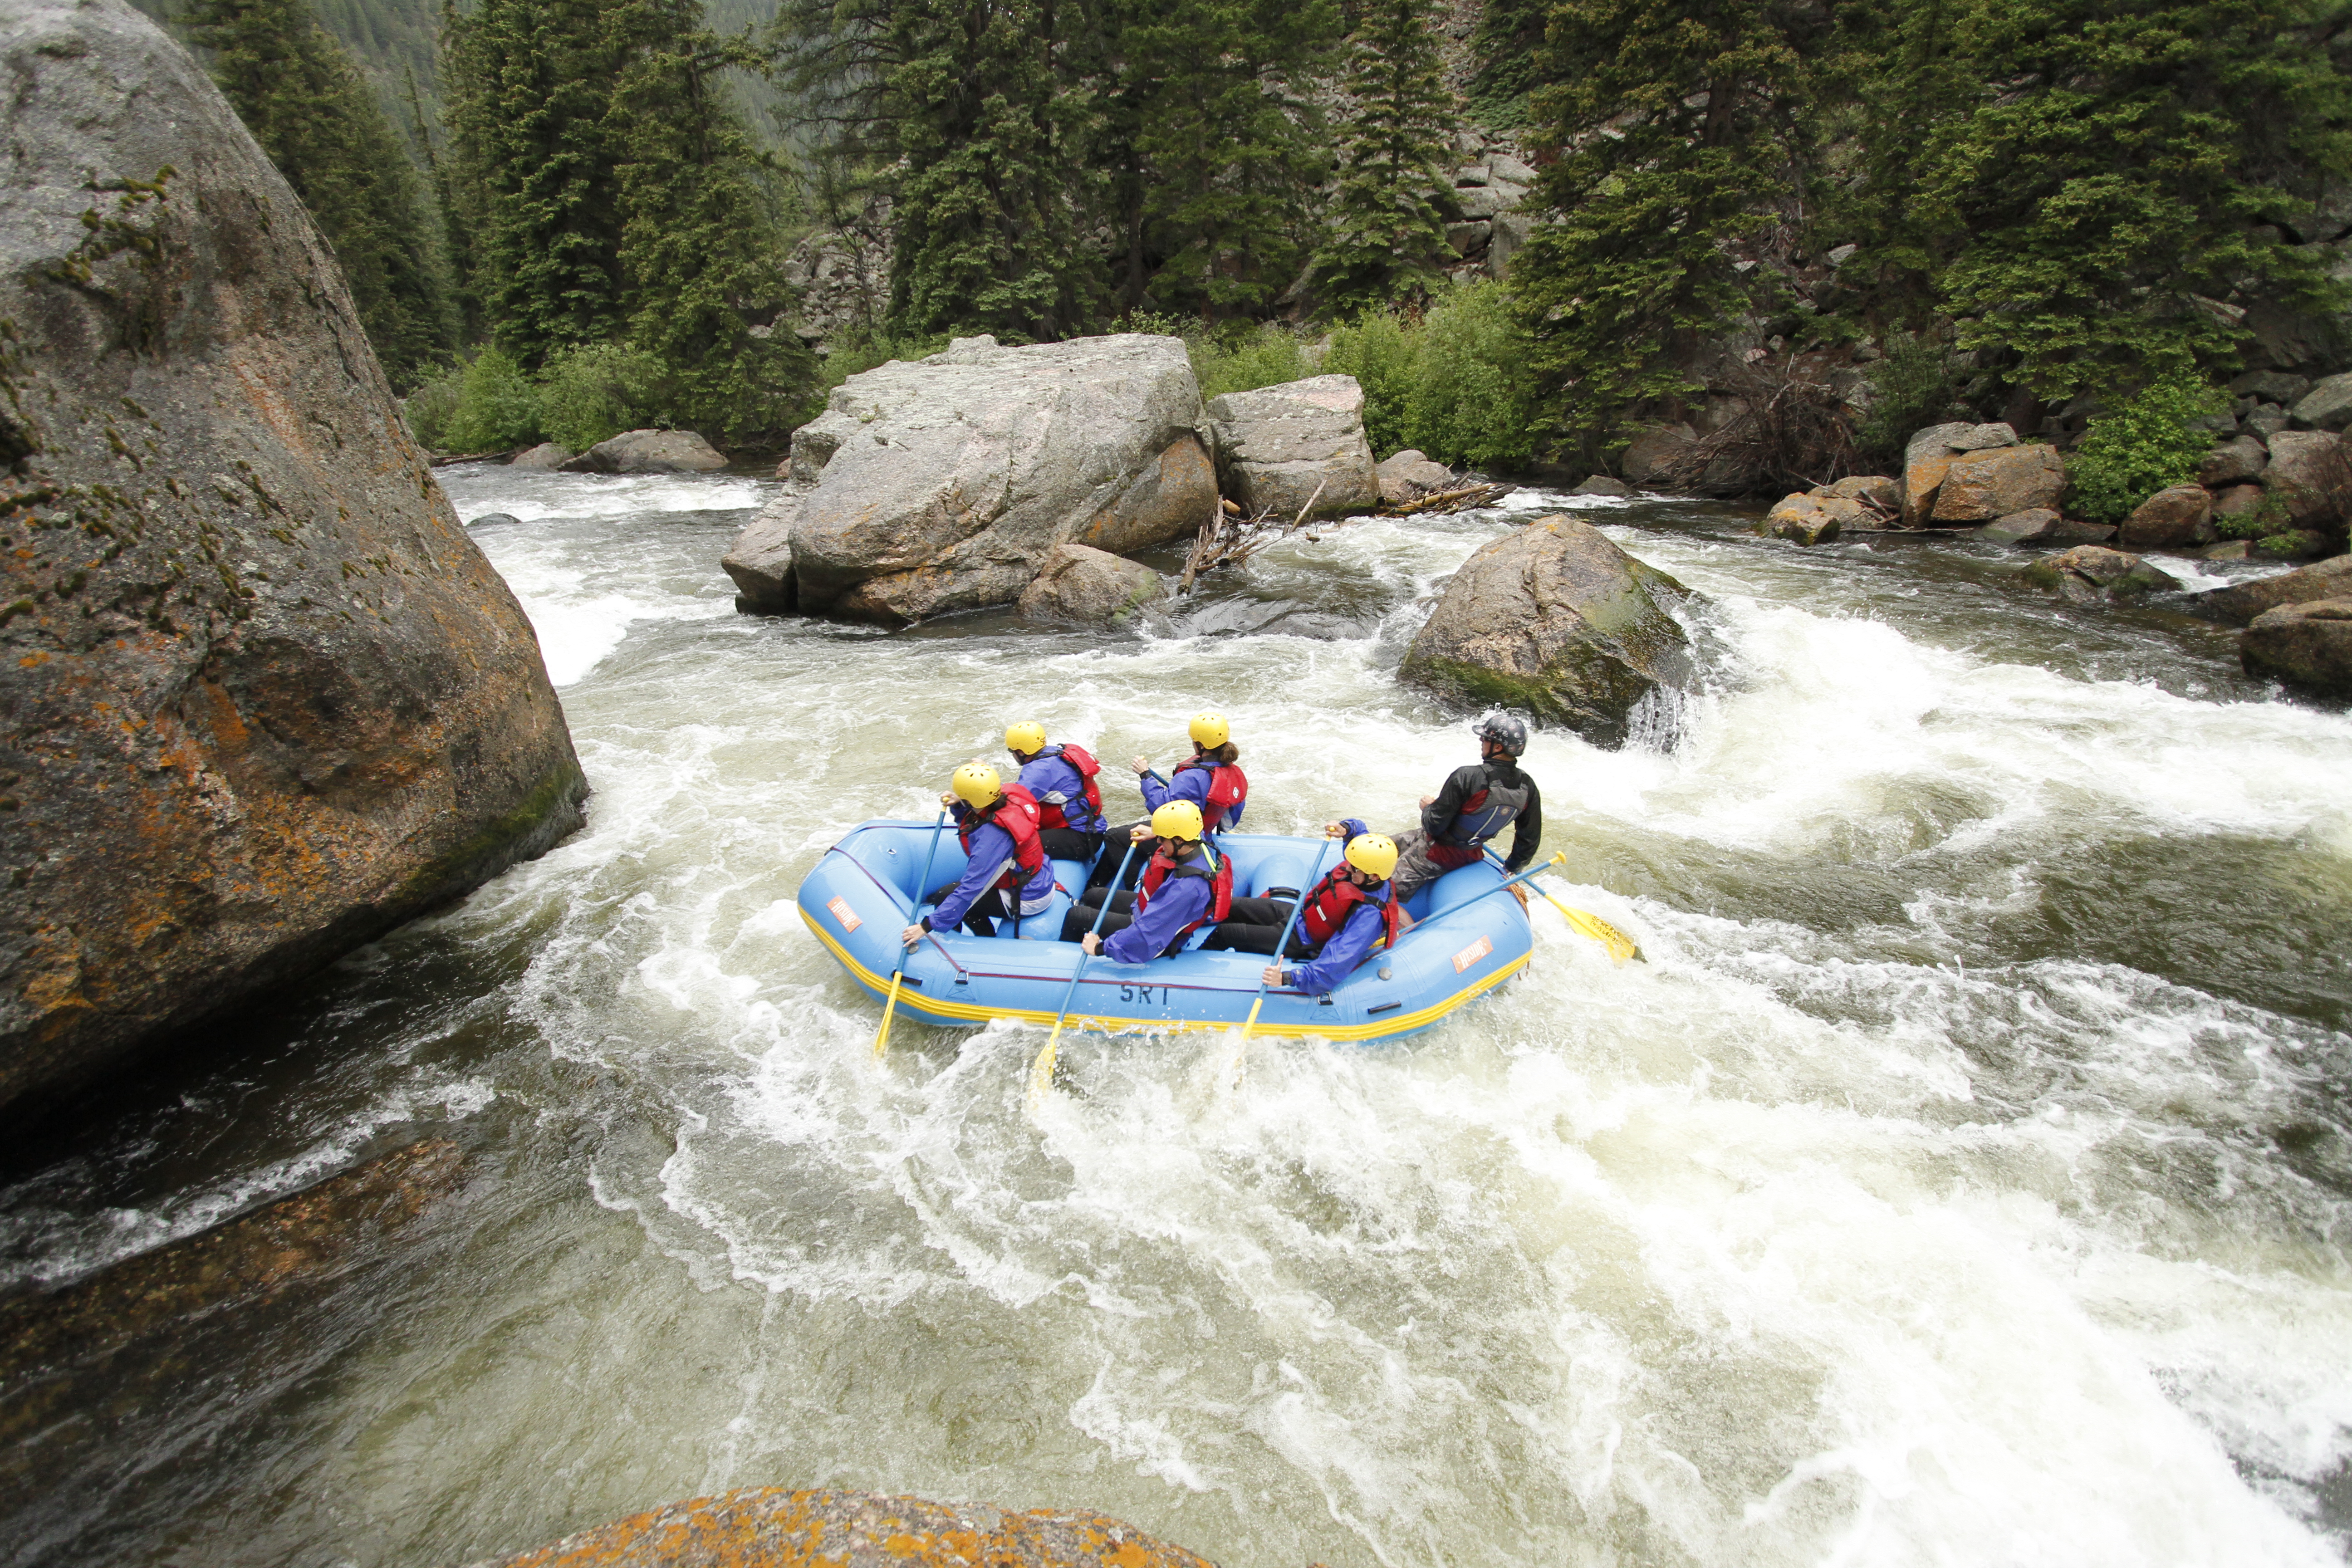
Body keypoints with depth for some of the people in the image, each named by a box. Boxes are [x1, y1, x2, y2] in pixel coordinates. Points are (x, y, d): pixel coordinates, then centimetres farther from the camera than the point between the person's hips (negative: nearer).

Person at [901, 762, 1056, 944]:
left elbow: (971, 887, -31)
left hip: (1028, 901, -9)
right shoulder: (1006, 797, -12)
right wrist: (958, 806, -10)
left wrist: (928, 925, -28)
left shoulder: (992, 835, -33)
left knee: (944, 897, -2)